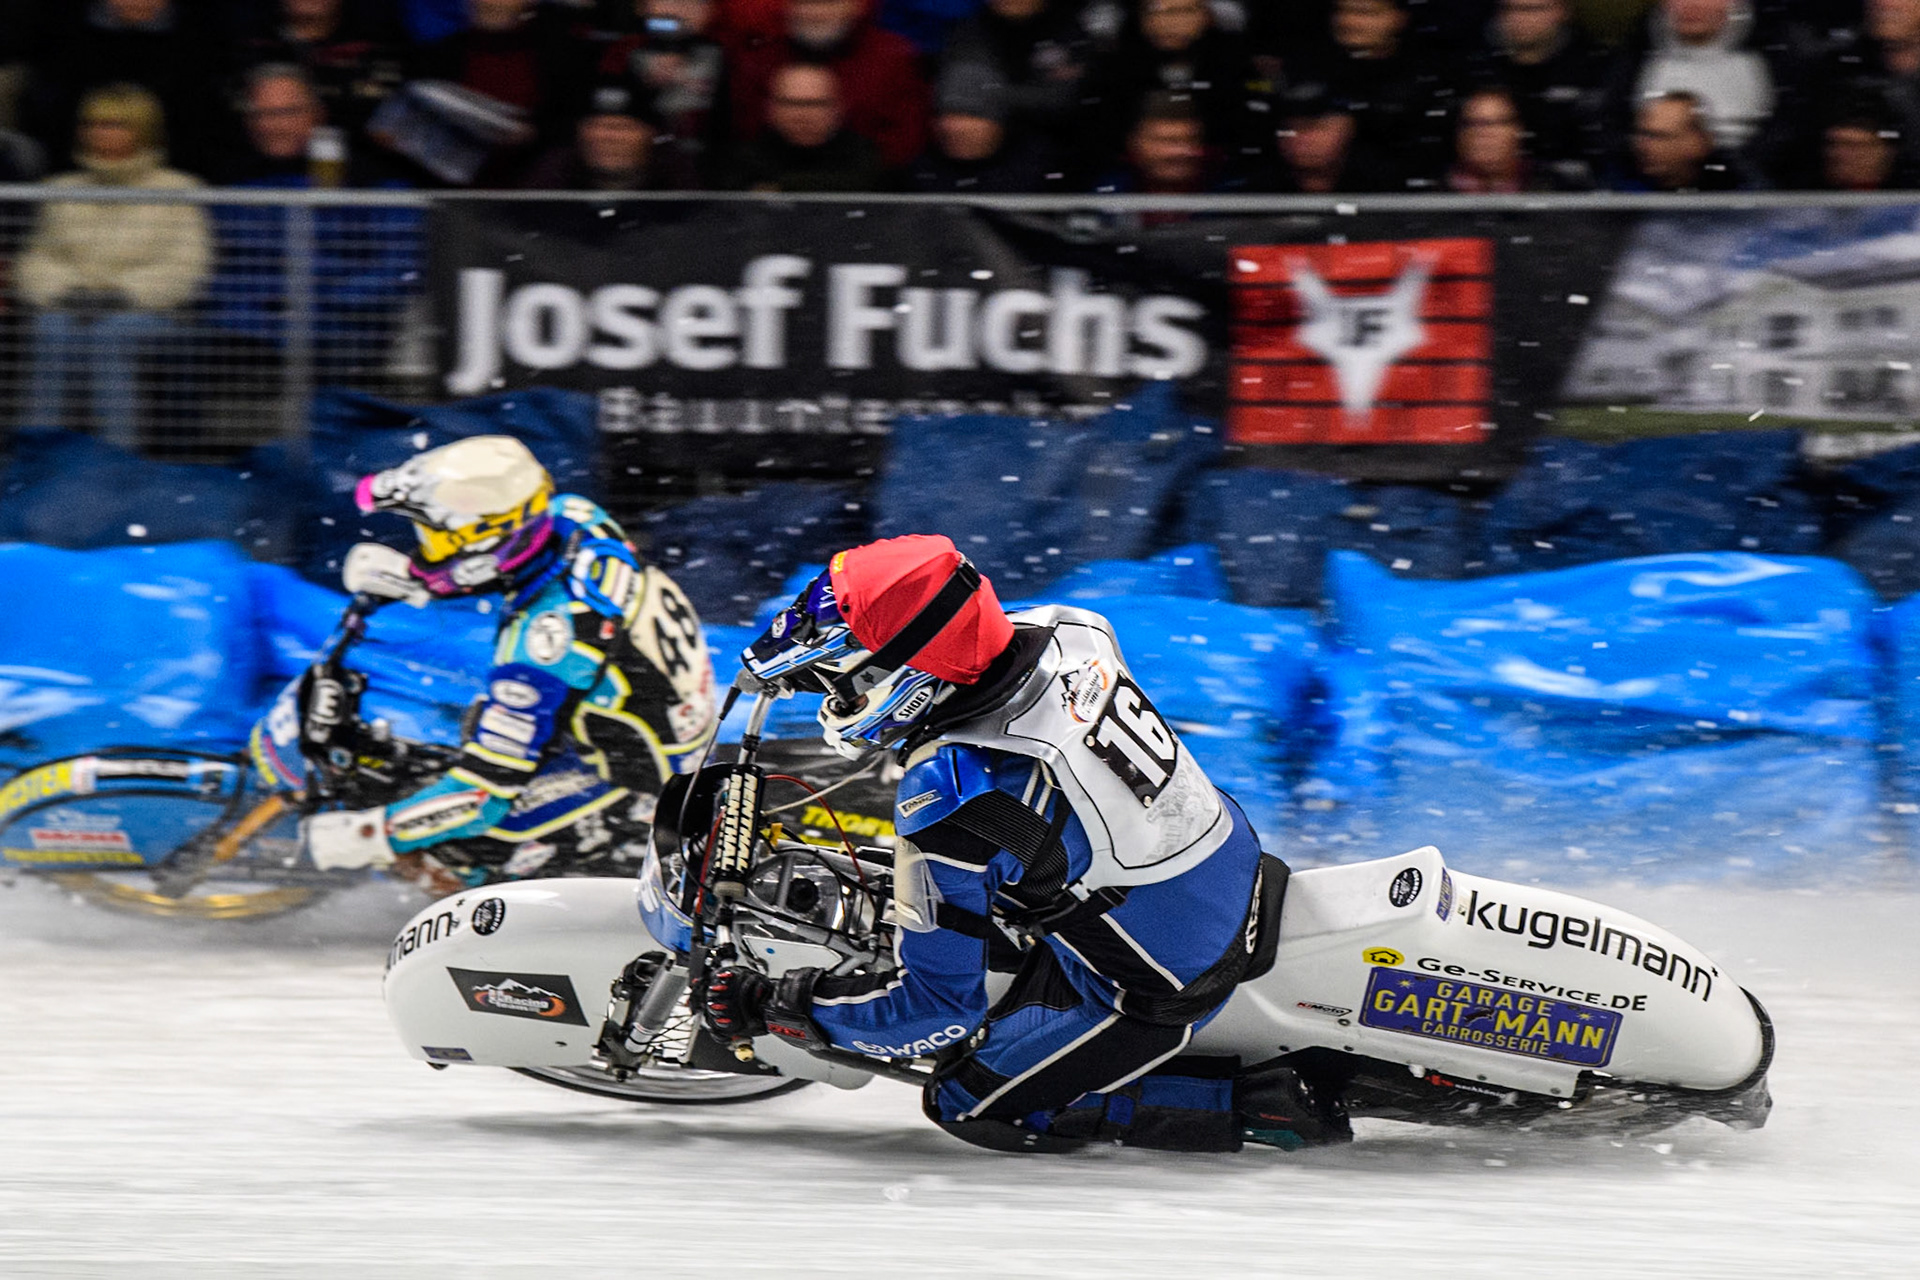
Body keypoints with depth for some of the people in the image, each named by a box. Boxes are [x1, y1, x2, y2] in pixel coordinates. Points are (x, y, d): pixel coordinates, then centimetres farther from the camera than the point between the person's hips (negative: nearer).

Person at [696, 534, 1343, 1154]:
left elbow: (936, 1007, -20)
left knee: (970, 1105, 9)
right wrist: (820, 663, 23)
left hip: (1163, 992, -8)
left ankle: (1268, 1107, 3)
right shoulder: (1060, 632, -11)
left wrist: (773, 1007, -9)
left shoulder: (948, 798, -31)